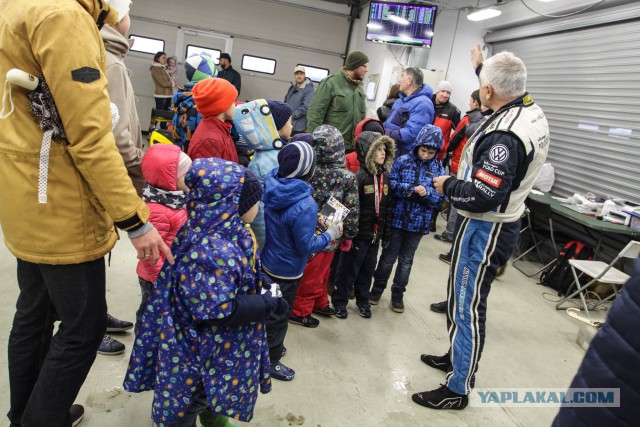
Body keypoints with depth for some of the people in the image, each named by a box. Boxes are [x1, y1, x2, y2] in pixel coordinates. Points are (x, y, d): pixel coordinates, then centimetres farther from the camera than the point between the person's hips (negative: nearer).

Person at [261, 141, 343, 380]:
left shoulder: (270, 186, -11)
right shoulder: (305, 206, -34)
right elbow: (306, 246, -24)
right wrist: (331, 234, -9)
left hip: (267, 261, 7)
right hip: (286, 270, -7)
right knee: (279, 315, 14)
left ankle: (270, 345, 50)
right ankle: (270, 361, 34)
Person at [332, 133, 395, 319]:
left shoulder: (385, 176, 6)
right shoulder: (359, 176, -17)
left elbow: (388, 206, 12)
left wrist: (387, 231, 13)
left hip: (375, 234, 7)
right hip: (359, 233, -6)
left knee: (368, 269, 18)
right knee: (349, 268, 7)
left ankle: (363, 300, 35)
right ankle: (339, 301, 24)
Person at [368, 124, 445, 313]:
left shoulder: (438, 169, -2)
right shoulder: (403, 161, -6)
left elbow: (440, 196, -4)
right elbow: (389, 183, -10)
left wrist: (427, 193, -23)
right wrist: (406, 188, -24)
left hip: (418, 222, 1)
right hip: (397, 218, -1)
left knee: (406, 260, 15)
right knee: (388, 256, 13)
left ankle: (398, 293, 31)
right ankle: (378, 288, 31)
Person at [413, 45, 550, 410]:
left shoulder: (504, 135, -28)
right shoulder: (531, 110, 3)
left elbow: (481, 197, -30)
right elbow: (506, 88, 27)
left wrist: (447, 185, -12)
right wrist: (482, 65, 38)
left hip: (485, 230, -10)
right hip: (501, 223, 10)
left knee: (467, 306, 2)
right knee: (465, 297, 22)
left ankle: (458, 389, 18)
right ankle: (458, 358, 41)